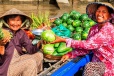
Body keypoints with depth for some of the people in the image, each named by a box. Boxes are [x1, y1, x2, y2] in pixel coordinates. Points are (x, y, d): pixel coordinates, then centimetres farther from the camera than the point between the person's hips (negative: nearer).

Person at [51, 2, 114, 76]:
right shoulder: (94, 28, 3)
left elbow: (87, 44, -27)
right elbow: (87, 49, 2)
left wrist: (63, 40, -25)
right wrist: (70, 54, -14)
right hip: (98, 62, 7)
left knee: (88, 67, -30)